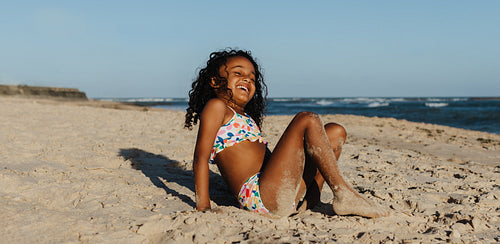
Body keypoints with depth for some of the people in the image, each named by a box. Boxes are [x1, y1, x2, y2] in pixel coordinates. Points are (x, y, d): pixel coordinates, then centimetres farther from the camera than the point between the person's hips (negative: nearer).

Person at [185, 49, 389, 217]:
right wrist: (203, 207, -15)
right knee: (307, 120, -15)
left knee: (335, 132, 11)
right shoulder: (216, 107, 2)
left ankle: (309, 200, -3)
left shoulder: (246, 118, 28)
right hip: (260, 196, -9)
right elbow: (201, 156, -8)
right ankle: (343, 194, -14)